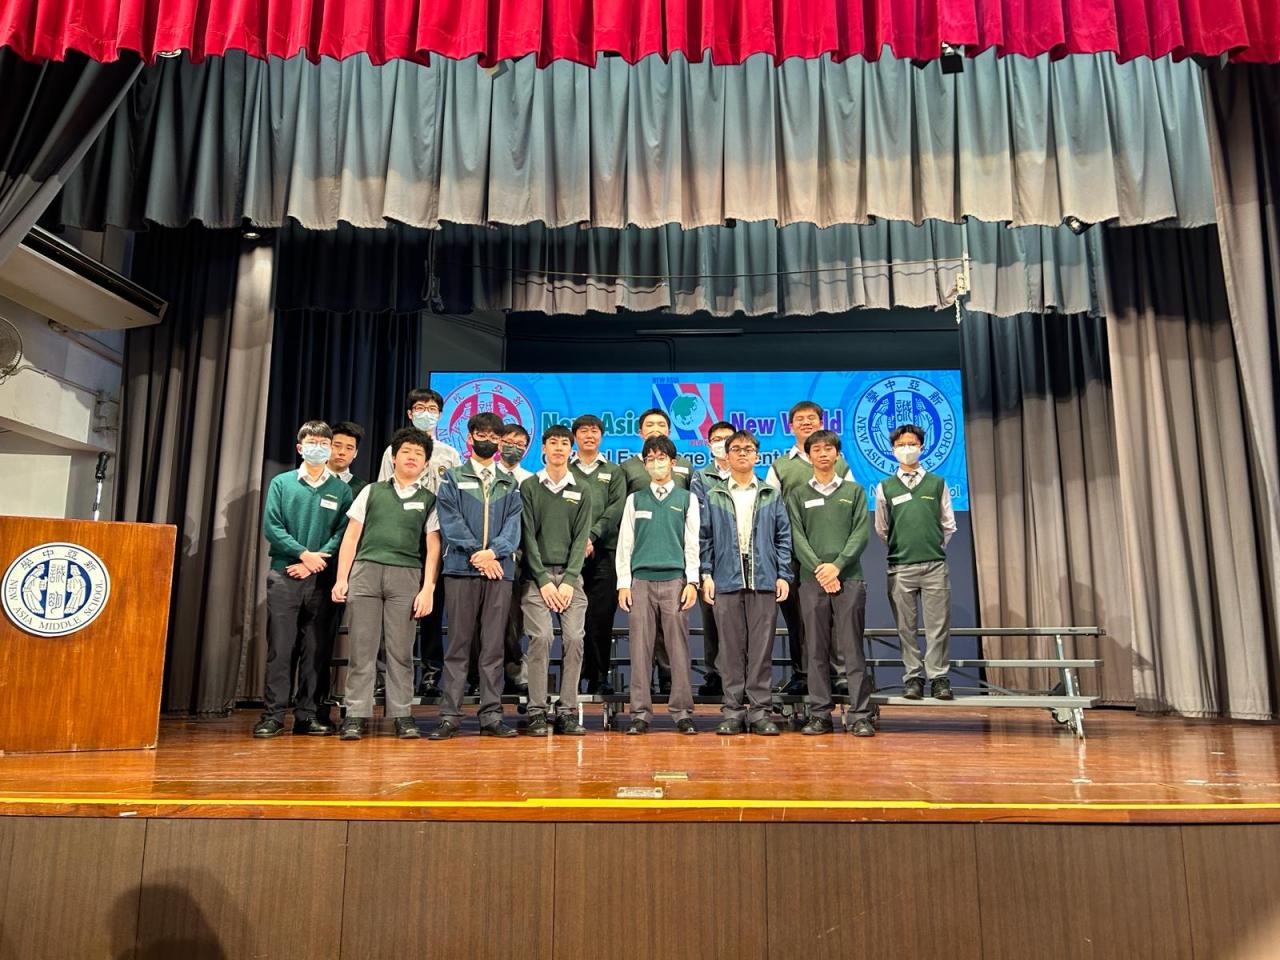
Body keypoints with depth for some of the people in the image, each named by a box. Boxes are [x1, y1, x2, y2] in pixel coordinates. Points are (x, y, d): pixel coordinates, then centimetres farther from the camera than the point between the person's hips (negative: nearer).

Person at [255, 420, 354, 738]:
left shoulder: (341, 490, 9)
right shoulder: (281, 483, 9)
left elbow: (343, 533, 1)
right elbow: (271, 526, -1)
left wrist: (316, 562, -12)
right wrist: (304, 554, -11)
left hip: (320, 578, 1)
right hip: (284, 576, -1)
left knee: (314, 649, 3)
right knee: (280, 647, -1)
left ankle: (307, 714, 10)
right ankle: (273, 715, 4)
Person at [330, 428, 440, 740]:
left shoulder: (429, 500, 12)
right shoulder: (371, 492, 15)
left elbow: (433, 547, 6)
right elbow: (351, 536, 12)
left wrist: (428, 588, -3)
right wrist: (341, 579, 3)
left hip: (406, 575, -1)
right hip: (366, 570, 1)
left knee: (401, 650, 0)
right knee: (361, 647, 0)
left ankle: (402, 716, 5)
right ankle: (356, 716, 4)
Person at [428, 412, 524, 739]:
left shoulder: (509, 483, 17)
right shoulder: (453, 478, 11)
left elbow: (513, 523, 5)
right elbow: (450, 520, -1)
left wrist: (494, 552, -13)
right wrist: (476, 553, -13)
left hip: (499, 569, 2)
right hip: (461, 568, -2)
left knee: (494, 646, 2)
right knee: (458, 644, -1)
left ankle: (491, 716, 5)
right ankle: (450, 715, 2)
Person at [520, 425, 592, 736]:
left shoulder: (580, 493, 13)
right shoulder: (529, 487, 7)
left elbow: (581, 539, 5)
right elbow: (527, 536, 0)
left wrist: (568, 580, -7)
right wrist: (544, 580, -9)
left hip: (570, 575, 2)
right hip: (536, 575, -2)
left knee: (574, 638, -8)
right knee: (541, 637, -14)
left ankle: (567, 712, -1)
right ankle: (537, 713, -7)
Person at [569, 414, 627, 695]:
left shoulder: (614, 472, 17)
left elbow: (616, 508, 3)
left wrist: (592, 535, -11)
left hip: (604, 552, 0)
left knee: (601, 617, -3)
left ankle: (600, 677, 4)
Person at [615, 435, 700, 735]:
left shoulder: (687, 499, 10)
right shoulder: (635, 500, 13)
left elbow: (692, 543, 7)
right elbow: (625, 544, 11)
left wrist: (692, 582, -2)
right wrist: (623, 583, 3)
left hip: (675, 580, -1)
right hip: (641, 580, 1)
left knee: (679, 647, -2)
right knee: (640, 648, 1)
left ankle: (682, 712, 5)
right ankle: (641, 713, 6)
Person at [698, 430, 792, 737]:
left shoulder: (772, 495, 12)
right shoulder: (712, 497, 11)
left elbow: (783, 537, 9)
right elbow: (704, 539, 8)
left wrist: (783, 575, 0)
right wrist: (706, 575, -1)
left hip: (764, 580, 0)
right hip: (726, 581, 0)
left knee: (762, 647, 1)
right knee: (731, 648, 3)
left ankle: (760, 709, 8)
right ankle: (733, 709, 10)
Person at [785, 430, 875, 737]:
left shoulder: (854, 491, 12)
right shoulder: (797, 495, 12)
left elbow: (861, 533, 2)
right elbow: (796, 537, 2)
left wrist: (837, 565, -11)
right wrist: (818, 568, -12)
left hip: (849, 577, 0)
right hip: (812, 580, 1)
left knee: (853, 648, -1)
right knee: (816, 650, 3)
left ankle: (861, 715, 2)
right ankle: (819, 715, 8)